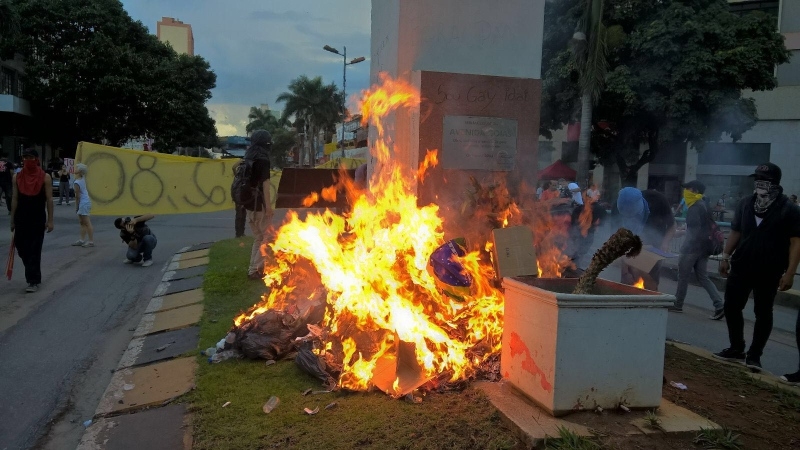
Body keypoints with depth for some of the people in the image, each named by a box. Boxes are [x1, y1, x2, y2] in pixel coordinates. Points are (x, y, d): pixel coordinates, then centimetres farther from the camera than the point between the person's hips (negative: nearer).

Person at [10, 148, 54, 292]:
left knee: (34, 251, -3)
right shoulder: (17, 177, 4)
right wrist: (12, 220, 5)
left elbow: (49, 200, -6)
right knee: (21, 248, 8)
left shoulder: (45, 177, -5)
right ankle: (33, 273, 32)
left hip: (38, 219, -3)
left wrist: (50, 220, -10)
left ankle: (34, 281, 1)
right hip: (21, 218, 4)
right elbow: (14, 199, 6)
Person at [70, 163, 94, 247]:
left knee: (87, 223, -5)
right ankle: (82, 240, 19)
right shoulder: (83, 178, 1)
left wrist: (76, 207, -8)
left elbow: (77, 196, -16)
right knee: (82, 222, 14)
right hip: (86, 202, 10)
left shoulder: (77, 182, -19)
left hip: (83, 204, -10)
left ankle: (91, 241, -2)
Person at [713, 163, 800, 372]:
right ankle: (736, 349, 23)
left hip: (769, 272, -4)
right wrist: (726, 257, 9)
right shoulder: (746, 203, 7)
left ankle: (754, 355, 16)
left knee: (763, 313, 5)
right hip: (741, 267, 5)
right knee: (731, 307, 7)